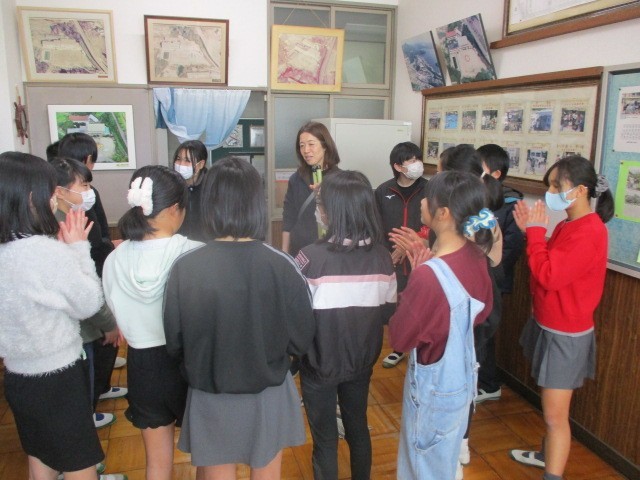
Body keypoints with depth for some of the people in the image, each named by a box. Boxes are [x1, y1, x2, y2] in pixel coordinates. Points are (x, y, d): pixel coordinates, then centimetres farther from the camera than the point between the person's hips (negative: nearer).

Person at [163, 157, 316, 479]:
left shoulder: (185, 269, -19)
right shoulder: (281, 266, -20)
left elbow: (174, 344, -7)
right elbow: (301, 341, -9)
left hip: (210, 401, 0)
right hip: (267, 398, 0)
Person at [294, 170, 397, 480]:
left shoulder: (311, 258, -25)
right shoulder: (382, 257, -10)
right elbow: (389, 313, 0)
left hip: (320, 363, -4)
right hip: (362, 362, 4)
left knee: (324, 438, 16)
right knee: (358, 428, 25)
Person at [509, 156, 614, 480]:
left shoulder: (589, 232, -23)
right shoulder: (567, 226, 6)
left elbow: (549, 276, -28)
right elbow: (550, 267, 7)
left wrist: (536, 231, -19)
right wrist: (532, 230, -2)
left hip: (566, 335, -9)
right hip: (549, 325, 9)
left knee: (555, 415, 0)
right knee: (551, 407, 25)